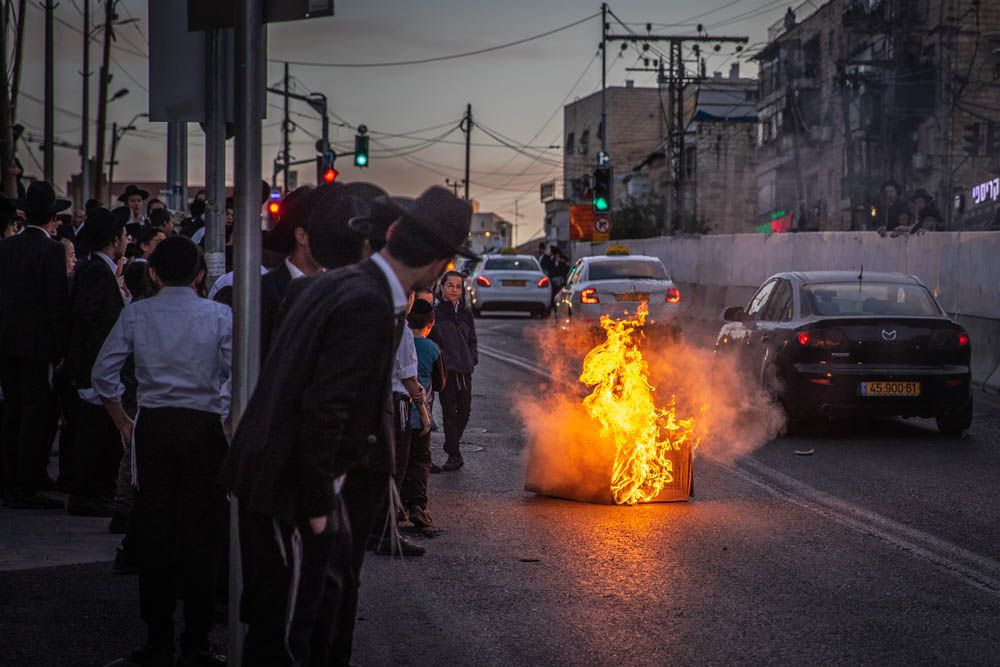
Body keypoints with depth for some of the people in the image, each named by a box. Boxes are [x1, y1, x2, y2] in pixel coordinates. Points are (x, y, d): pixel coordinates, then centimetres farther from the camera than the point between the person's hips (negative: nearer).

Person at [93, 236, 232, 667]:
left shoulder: (136, 314, 3)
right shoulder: (219, 316, -2)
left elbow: (103, 373, 2)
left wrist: (123, 422, 13)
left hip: (152, 426, 2)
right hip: (203, 426, -2)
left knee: (154, 533, 7)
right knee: (200, 534, 3)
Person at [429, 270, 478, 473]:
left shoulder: (466, 313, 11)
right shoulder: (436, 313, -3)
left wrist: (473, 359, 5)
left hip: (464, 370, 4)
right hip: (446, 370, -4)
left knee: (464, 410, 7)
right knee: (449, 412, -2)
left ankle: (452, 446, 27)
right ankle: (454, 455, 3)